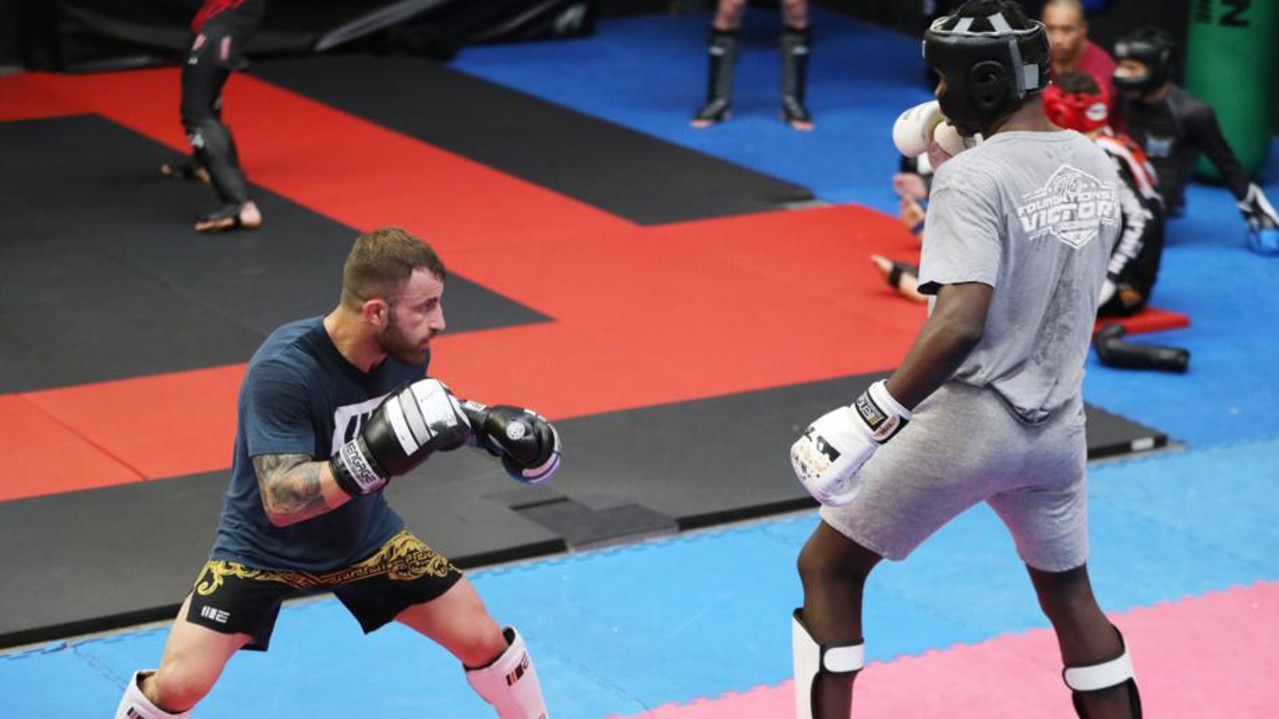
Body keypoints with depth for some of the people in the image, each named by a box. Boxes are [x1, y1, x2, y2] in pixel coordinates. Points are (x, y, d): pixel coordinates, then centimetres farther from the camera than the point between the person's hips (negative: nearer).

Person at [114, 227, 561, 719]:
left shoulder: (406, 350, -15)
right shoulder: (284, 370, -34)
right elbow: (281, 502, -39)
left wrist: (483, 423, -8)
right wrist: (370, 463, -50)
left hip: (364, 536, 5)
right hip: (264, 548, -5)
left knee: (483, 640, 3)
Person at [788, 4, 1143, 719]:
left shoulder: (973, 177, -18)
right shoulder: (1096, 166, 4)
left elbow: (961, 323, -30)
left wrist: (870, 419, -29)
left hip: (967, 418, -7)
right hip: (1058, 424, 7)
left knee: (828, 568, 9)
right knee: (1069, 593, 24)